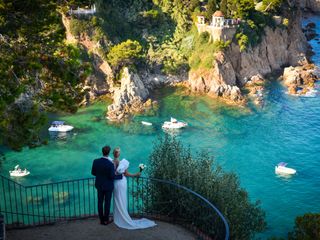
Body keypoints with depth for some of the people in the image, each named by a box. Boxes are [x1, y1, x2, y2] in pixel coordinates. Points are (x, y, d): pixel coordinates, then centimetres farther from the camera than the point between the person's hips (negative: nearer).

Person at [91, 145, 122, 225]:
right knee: (107, 203, 10)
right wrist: (120, 176, -4)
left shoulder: (95, 161, -12)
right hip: (108, 186, -4)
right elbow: (112, 176, -19)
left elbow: (93, 173, -1)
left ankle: (101, 220, 23)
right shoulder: (110, 164, -24)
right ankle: (106, 220, 20)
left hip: (99, 185, 4)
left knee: (100, 202, 14)